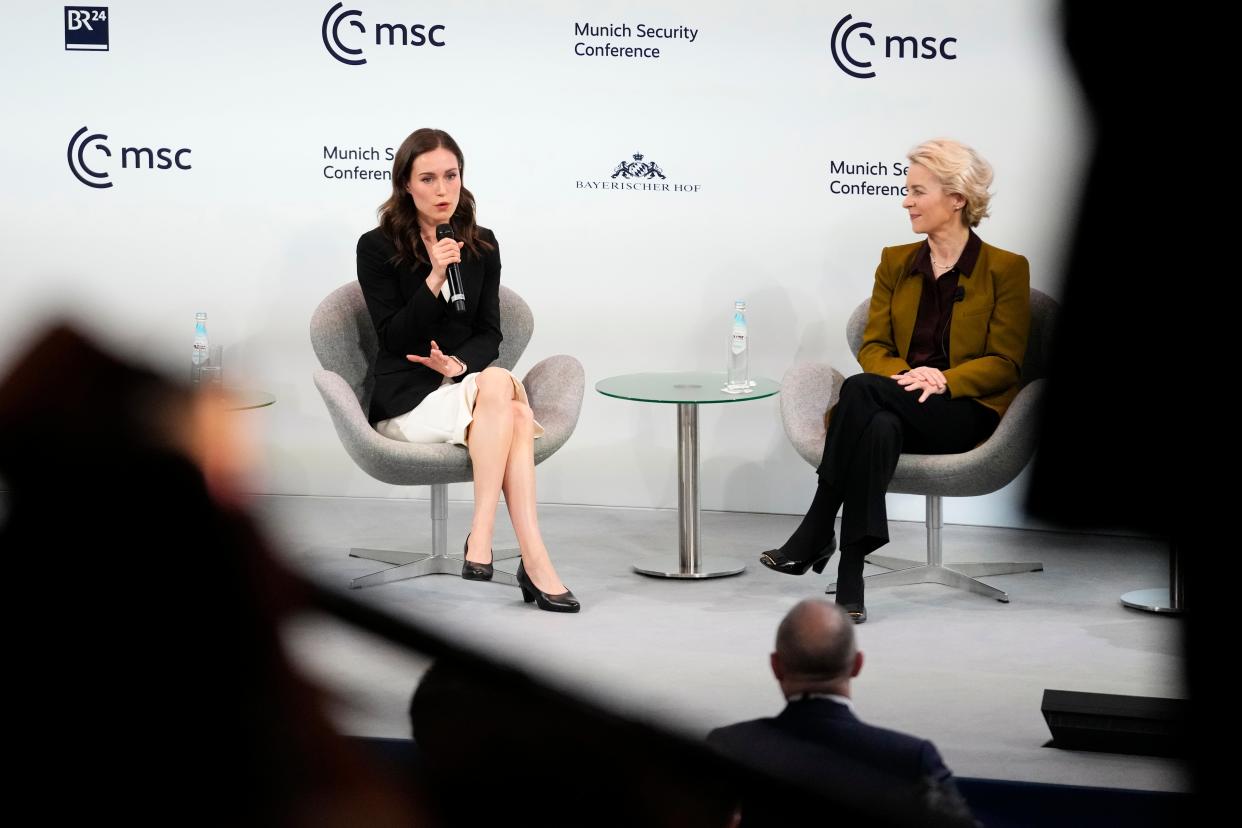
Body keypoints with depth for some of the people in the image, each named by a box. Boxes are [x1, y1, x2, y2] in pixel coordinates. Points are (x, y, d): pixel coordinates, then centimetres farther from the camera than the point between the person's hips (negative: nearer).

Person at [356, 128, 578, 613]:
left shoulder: (482, 246, 9)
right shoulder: (377, 248, -3)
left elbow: (489, 334, 7)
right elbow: (394, 338, -9)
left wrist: (460, 364, -15)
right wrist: (434, 279, -21)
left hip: (466, 386, 4)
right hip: (405, 400, -4)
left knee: (503, 399, -34)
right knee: (500, 387, -34)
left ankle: (481, 541, -40)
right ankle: (534, 560, -41)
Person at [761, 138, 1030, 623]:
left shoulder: (1006, 269, 0)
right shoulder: (896, 263, 14)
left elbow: (1005, 363, -3)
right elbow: (873, 346, 9)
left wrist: (944, 379, -20)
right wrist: (902, 376, -14)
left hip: (967, 411, -4)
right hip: (898, 404, 4)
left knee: (860, 390, -34)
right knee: (878, 428, -38)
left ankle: (814, 536, -31)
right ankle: (849, 583, -42)